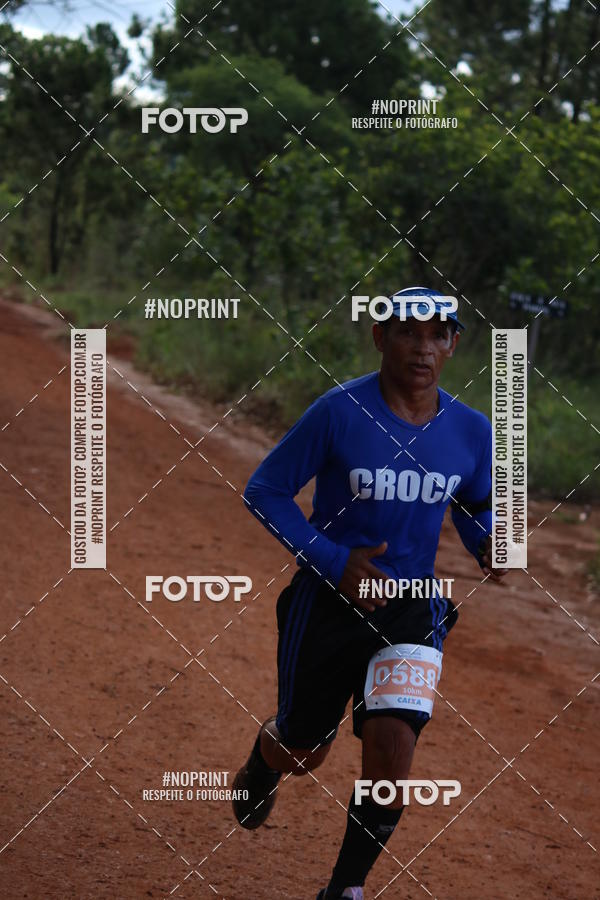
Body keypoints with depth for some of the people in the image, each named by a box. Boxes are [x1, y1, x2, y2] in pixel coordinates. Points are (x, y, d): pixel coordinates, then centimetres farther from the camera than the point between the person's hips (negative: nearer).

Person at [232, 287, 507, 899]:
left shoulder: (471, 432, -3)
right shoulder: (340, 412, -15)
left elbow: (474, 508, 15)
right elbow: (264, 491, -10)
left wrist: (487, 544, -8)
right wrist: (335, 562, -19)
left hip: (412, 611, 2)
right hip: (327, 602, -2)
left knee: (393, 745, -16)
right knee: (302, 752, 14)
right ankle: (262, 764, 54)